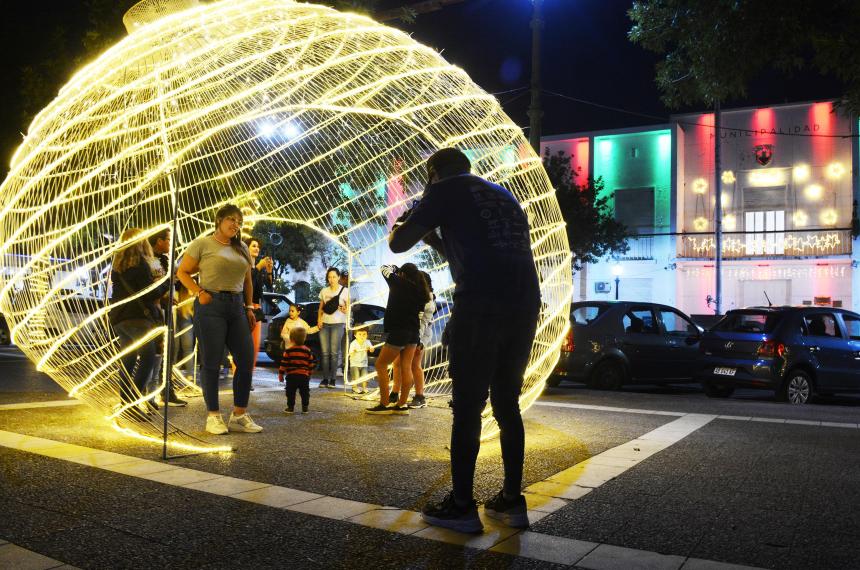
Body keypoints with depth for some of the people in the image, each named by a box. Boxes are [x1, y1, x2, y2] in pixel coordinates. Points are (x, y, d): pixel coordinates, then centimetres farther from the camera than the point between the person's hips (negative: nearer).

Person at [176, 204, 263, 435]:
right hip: (211, 305, -6)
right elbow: (182, 272, 1)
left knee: (246, 361, 2)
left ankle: (239, 415, 13)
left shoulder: (242, 248, 17)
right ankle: (213, 416, 10)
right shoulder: (202, 244, 1)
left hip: (236, 306, 6)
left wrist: (249, 307, 14)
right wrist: (199, 292, -12)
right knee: (211, 362, -1)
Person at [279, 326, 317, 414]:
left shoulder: (288, 350, -4)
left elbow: (284, 363, -5)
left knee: (291, 393, 7)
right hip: (304, 376, 2)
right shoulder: (307, 351, 3)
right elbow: (311, 364, 7)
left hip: (291, 376, -2)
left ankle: (290, 407, 8)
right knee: (305, 393, 11)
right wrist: (309, 373, 20)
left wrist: (281, 374, 5)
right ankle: (305, 408, 11)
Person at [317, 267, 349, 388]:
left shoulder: (345, 291, 3)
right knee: (325, 352, -1)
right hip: (324, 324, 3)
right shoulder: (324, 291, 13)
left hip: (338, 324, -3)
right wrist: (319, 319, 2)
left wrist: (345, 309, -19)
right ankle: (325, 378, 3)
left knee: (334, 352, -7)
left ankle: (332, 379, -3)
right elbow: (321, 308, 17)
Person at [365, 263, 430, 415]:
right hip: (414, 333, 7)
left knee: (381, 365, 2)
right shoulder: (420, 290, 7)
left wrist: (394, 268, 23)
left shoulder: (399, 283, -7)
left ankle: (384, 404, 0)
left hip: (398, 332, -7)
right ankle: (402, 405, 9)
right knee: (406, 367, 8)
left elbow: (385, 269, 6)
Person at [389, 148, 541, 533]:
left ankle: (461, 507, 7)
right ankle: (512, 501, 19)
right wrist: (435, 239, 39)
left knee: (467, 406, 2)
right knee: (507, 404, 14)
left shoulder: (444, 190, 7)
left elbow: (398, 243, 8)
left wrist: (407, 225, 29)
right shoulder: (503, 195, 27)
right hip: (525, 306, 7)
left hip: (480, 306, -6)